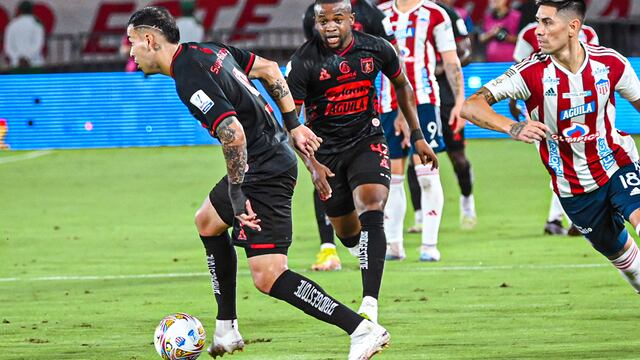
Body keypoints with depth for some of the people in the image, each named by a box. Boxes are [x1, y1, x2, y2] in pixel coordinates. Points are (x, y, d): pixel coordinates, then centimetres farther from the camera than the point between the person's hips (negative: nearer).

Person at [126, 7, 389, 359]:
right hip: (278, 153, 11)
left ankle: (362, 330, -16)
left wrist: (236, 192, -21)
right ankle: (226, 331, 33)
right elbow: (269, 69, 19)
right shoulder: (208, 50, 10)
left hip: (263, 171, -11)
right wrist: (294, 125, 20)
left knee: (268, 277, -12)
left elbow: (233, 134, -29)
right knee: (207, 221, 29)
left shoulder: (189, 81, -21)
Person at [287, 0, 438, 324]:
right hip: (326, 152, 1)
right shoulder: (303, 62, -15)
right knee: (347, 232, 10)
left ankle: (370, 304, -30)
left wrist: (417, 136, 13)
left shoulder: (376, 49, -7)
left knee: (371, 213, -23)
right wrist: (312, 165, -25)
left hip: (367, 142, 0)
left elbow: (402, 85, 13)